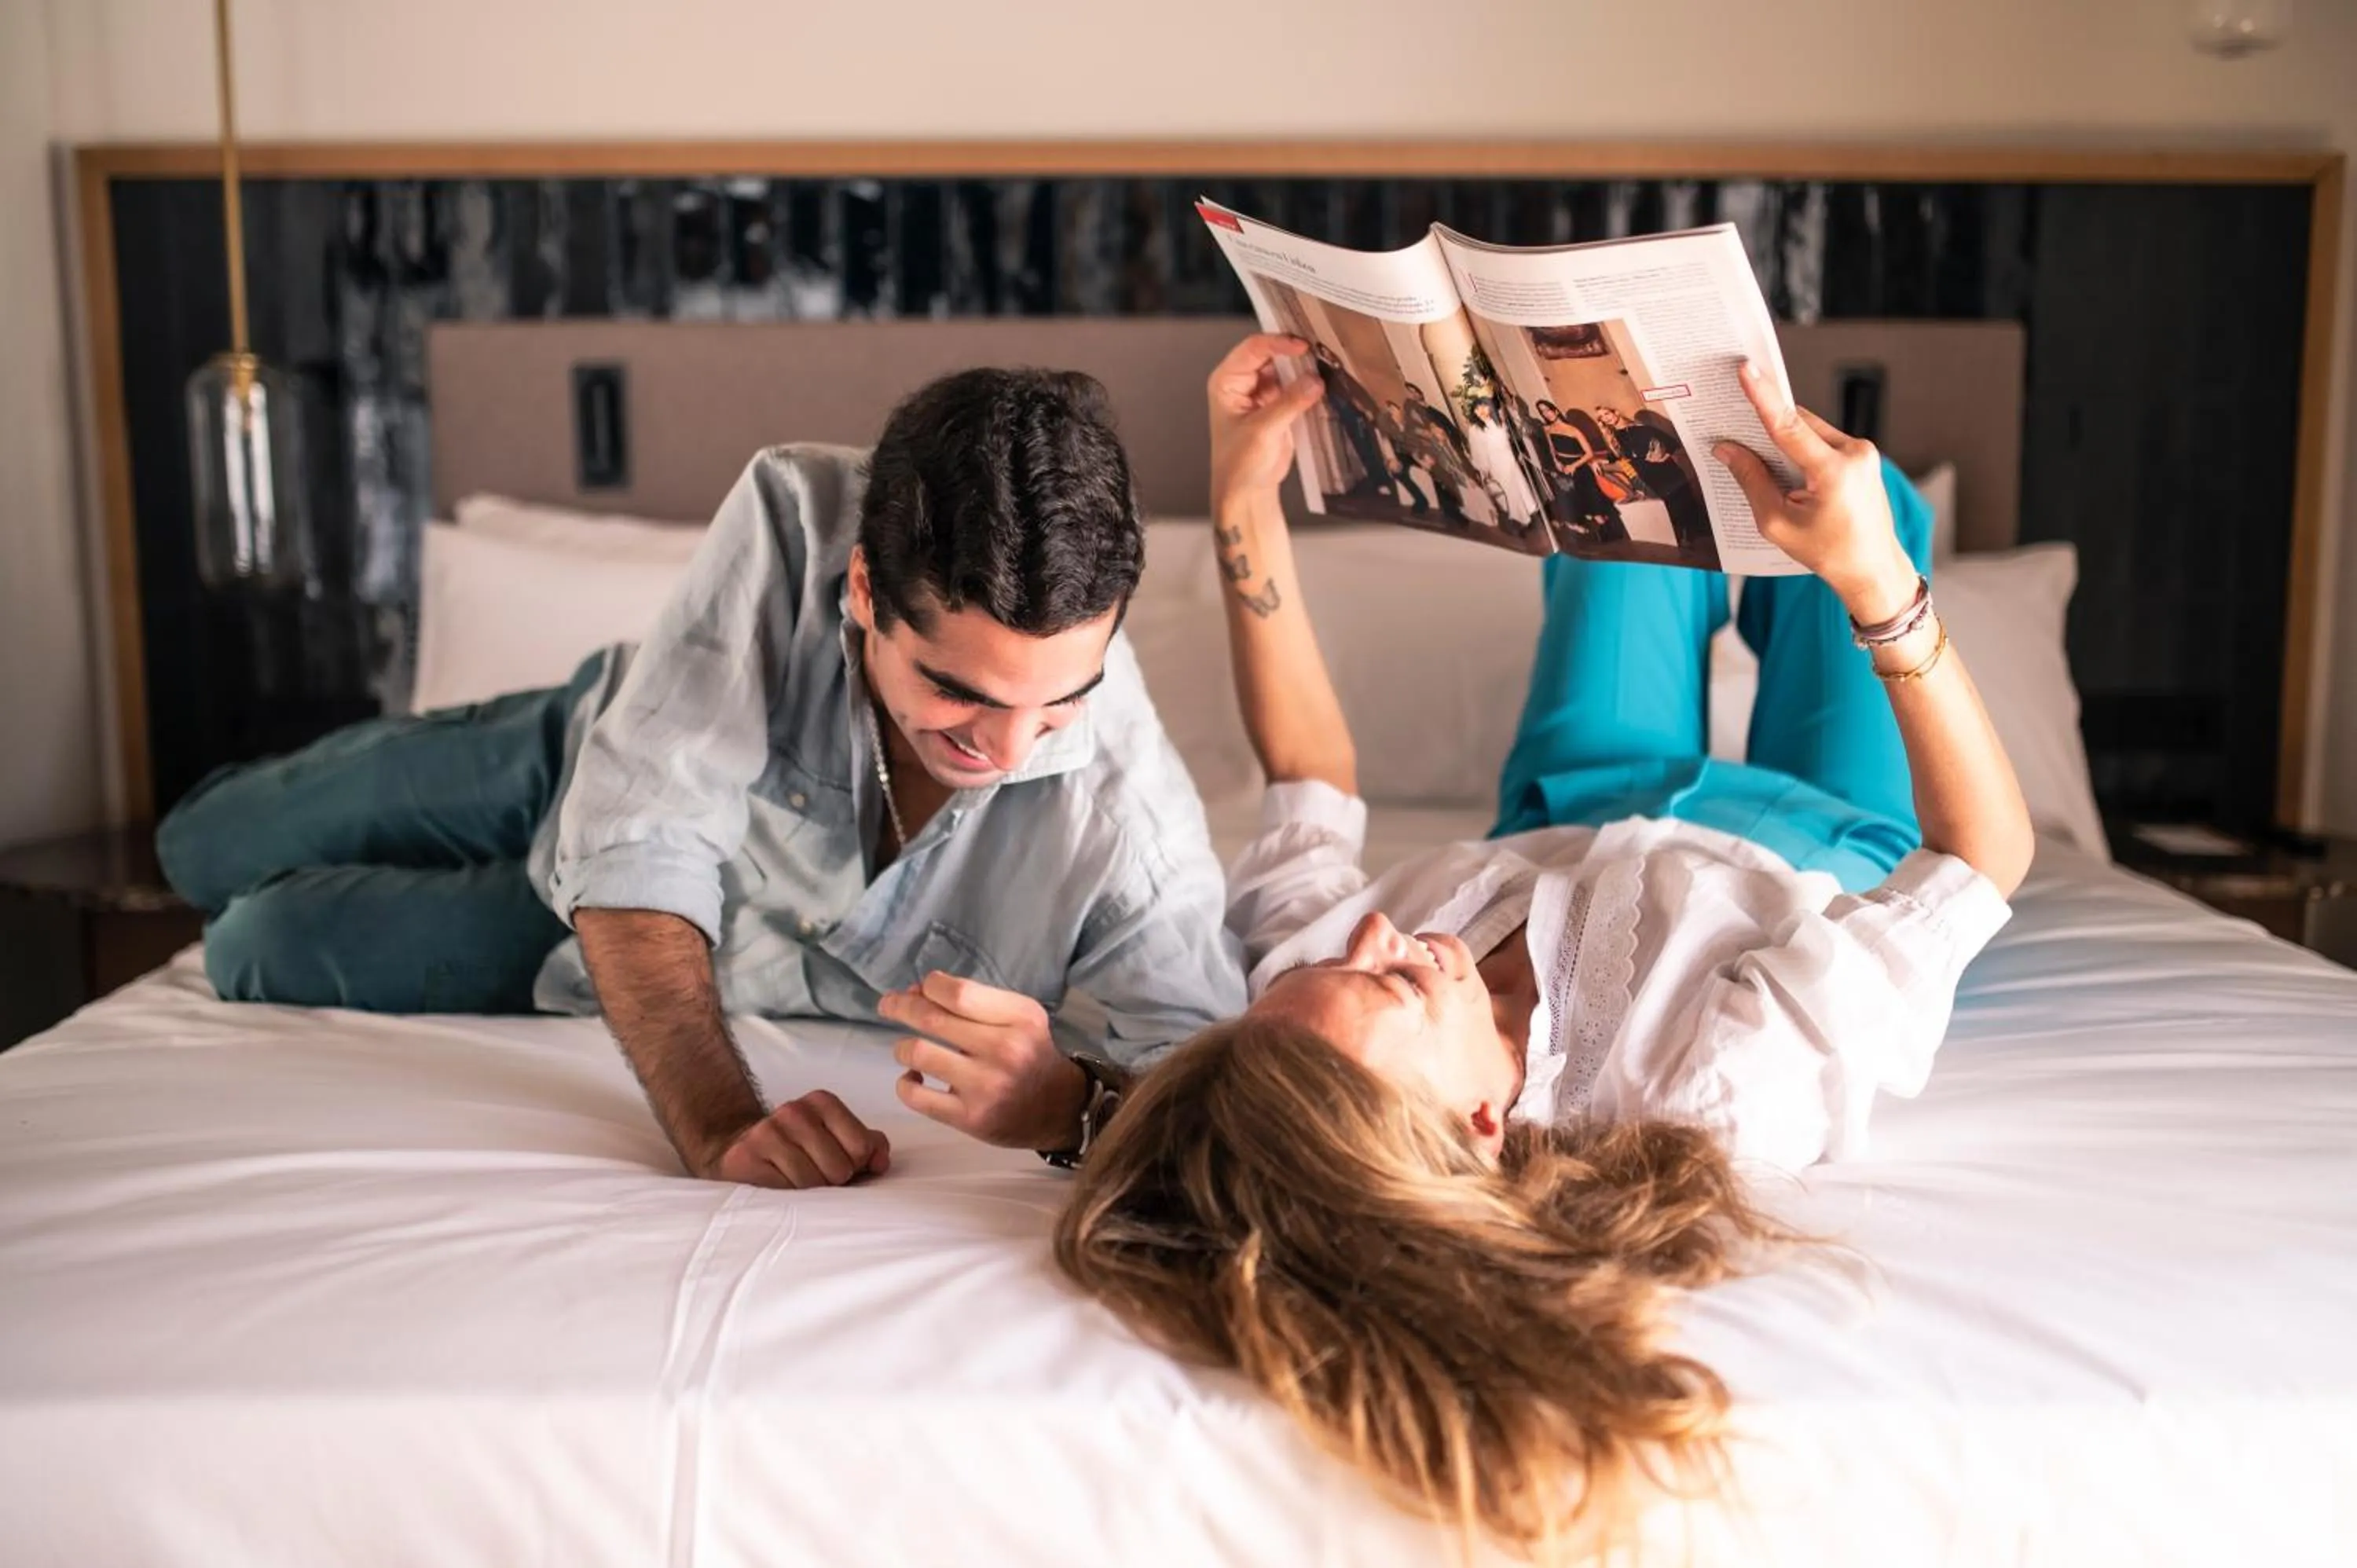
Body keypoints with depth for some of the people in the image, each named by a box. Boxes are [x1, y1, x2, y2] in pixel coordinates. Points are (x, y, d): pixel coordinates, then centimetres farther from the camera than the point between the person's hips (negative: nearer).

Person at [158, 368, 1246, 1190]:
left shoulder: (1125, 816, -43)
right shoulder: (792, 513, -41)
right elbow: (638, 836, -41)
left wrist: (1067, 1107, -58)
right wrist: (719, 1127, -53)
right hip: (589, 755, 1)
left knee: (255, 951, 9)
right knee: (206, 851, 22)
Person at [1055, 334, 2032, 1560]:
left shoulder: (1290, 958, -40)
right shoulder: (1717, 1093, -50)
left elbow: (1305, 775, -20)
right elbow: (1988, 849, -38)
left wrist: (1245, 506, -24)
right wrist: (1876, 581, -49)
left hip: (1560, 832, 3)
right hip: (1825, 852, -3)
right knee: (1872, 498, 14)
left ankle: (1762, 603, 59)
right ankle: (1836, 565, 54)